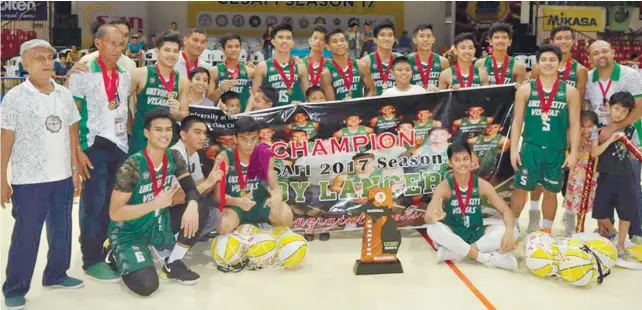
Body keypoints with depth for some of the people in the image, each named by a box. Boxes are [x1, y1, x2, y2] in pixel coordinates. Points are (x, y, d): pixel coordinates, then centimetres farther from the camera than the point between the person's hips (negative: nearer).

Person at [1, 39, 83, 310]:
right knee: (25, 237, 4)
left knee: (62, 231, 15)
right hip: (29, 181, -5)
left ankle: (56, 274, 34)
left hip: (62, 178, 5)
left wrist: (75, 170, 9)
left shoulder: (64, 95, 5)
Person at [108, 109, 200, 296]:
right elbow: (115, 213, -23)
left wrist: (192, 206, -33)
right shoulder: (132, 167, -25)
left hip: (158, 225, 6)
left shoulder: (174, 158, -6)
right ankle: (117, 254, 8)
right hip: (129, 232, -6)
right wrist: (155, 204, -32)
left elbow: (191, 189, -9)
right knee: (147, 285, -24)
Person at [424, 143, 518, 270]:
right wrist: (434, 217, -47)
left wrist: (509, 232, -28)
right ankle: (487, 258, -29)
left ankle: (453, 253, -27)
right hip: (453, 235, -2)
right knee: (432, 228, -34)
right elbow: (427, 217, -21)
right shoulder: (444, 186, -11)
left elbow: (506, 211, -6)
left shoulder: (482, 185, -6)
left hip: (477, 234, 2)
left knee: (513, 231, -23)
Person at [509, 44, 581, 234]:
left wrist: (573, 153, -4)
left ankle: (546, 232, 26)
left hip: (556, 151, 1)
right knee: (520, 189, 3)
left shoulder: (570, 92, 2)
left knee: (551, 192, 11)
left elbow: (574, 124, 2)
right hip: (530, 148, 0)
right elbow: (517, 121, 3)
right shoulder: (525, 90, 1)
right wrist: (513, 150, -3)